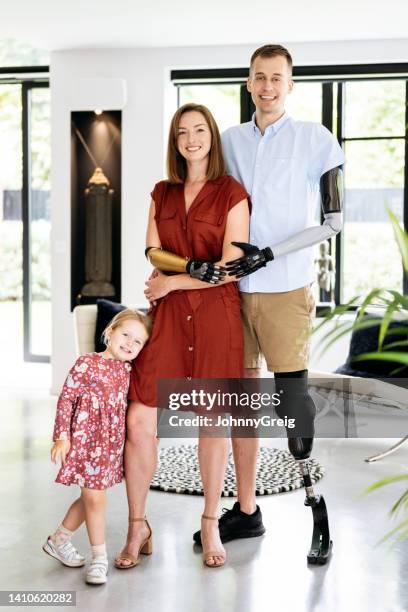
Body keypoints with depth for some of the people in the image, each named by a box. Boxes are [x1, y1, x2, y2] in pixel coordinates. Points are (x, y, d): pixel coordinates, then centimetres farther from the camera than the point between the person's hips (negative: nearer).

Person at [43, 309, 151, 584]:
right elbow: (67, 398, -12)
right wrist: (62, 436, -15)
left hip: (112, 445, 7)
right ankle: (100, 558, 12)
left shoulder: (126, 370, 8)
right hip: (86, 442, -7)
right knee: (96, 499, -2)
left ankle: (59, 539, 36)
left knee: (90, 498, 16)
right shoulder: (87, 363, -11)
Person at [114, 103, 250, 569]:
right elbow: (153, 252, 6)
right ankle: (137, 525, 14)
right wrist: (198, 266, -11)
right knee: (139, 421, -3)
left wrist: (171, 281, -5)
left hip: (216, 316, -3)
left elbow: (231, 268, -7)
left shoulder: (232, 194, 1)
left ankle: (210, 525, 22)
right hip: (167, 316, 3)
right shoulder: (162, 193, 15)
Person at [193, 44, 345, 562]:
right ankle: (246, 509, 20)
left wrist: (267, 254, -12)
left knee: (290, 392, -8)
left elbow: (333, 221, -4)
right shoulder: (229, 141, 13)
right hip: (235, 286, 4)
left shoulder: (315, 140, 1)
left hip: (286, 288, -4)